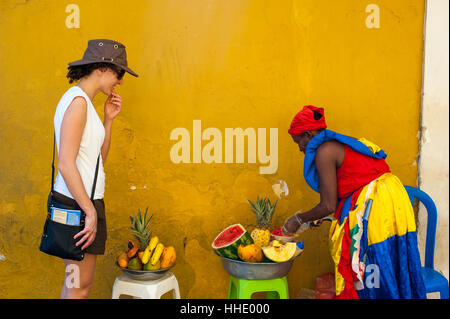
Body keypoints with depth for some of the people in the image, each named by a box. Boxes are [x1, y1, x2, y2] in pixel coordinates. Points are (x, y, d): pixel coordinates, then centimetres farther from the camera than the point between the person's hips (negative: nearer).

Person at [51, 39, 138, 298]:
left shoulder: (83, 102, 14)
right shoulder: (77, 101, -15)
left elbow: (99, 158, 15)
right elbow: (66, 164, -22)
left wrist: (109, 119, 6)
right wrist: (91, 212, -20)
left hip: (85, 200, 10)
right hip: (78, 203, -10)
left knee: (78, 283, 17)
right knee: (80, 286, 2)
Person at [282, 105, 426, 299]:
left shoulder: (324, 151, -10)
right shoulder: (339, 145, 18)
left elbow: (329, 205, -11)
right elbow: (339, 196, 20)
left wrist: (300, 219, 4)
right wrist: (312, 220, 25)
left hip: (374, 206, -10)